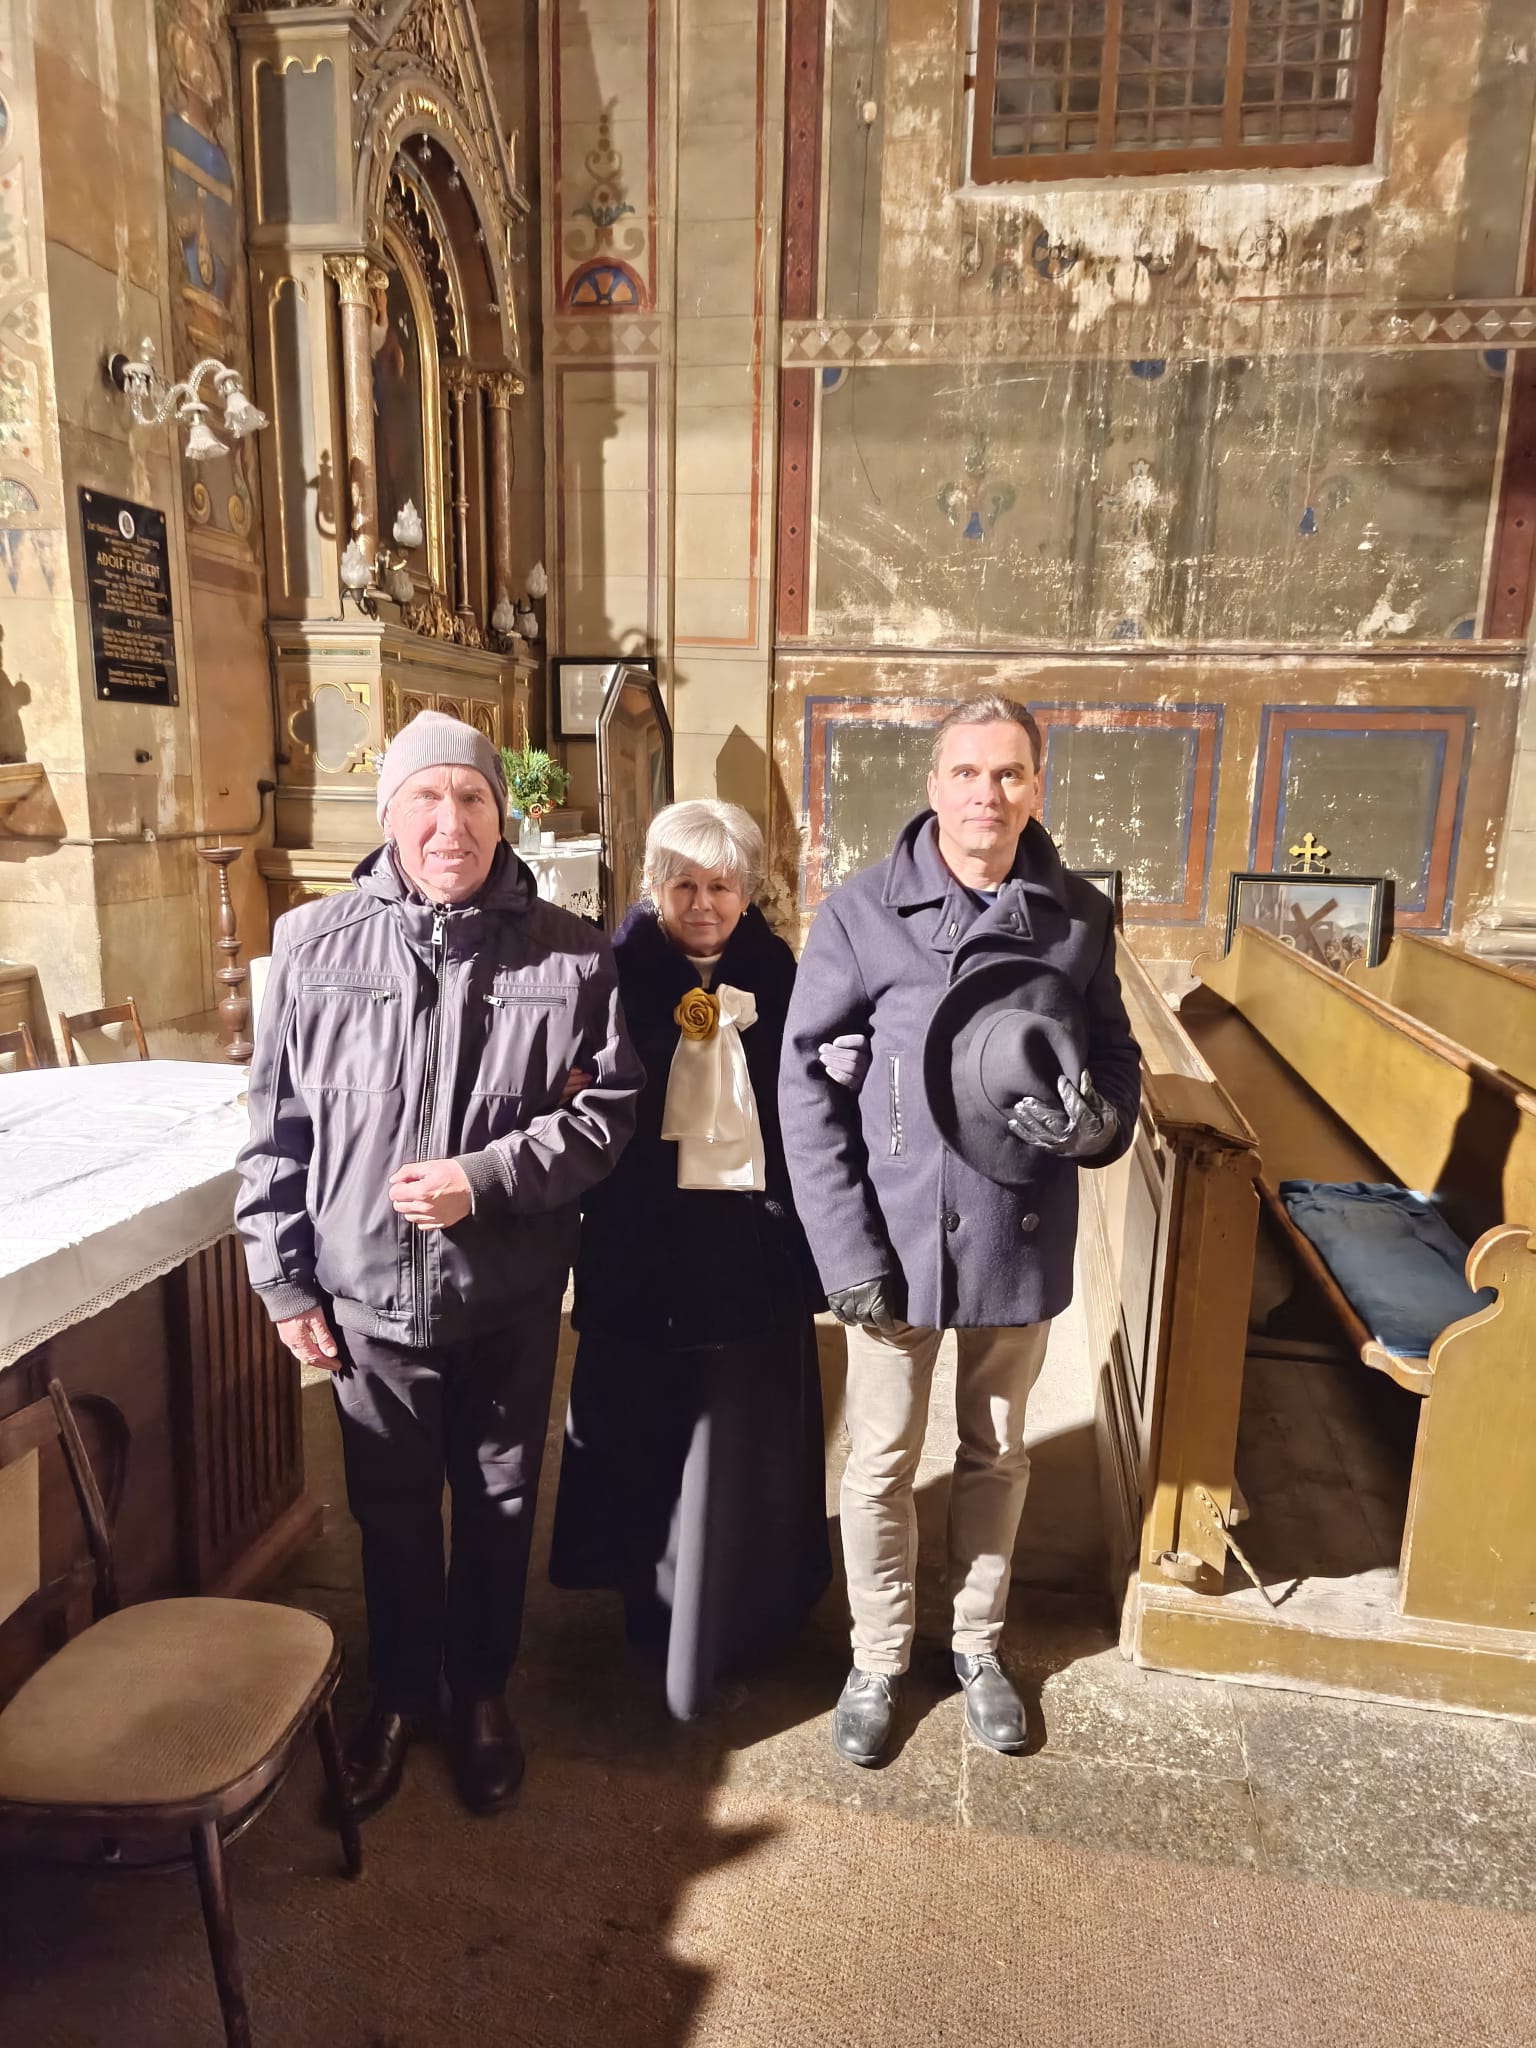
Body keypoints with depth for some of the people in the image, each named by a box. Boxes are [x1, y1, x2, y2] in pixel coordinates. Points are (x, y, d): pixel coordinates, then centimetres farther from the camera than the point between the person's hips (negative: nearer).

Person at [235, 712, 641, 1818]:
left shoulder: (570, 955, -7)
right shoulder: (313, 943, -4)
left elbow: (609, 1106, -6)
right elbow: (278, 1126, 1)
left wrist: (489, 1176, -18)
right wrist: (285, 1281, 1)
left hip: (510, 1296, 0)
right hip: (368, 1293, 1)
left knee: (500, 1504, 17)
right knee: (393, 1514, 18)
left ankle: (483, 1692, 43)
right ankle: (400, 1695, 44)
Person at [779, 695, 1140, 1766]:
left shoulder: (1079, 916, -3)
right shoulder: (860, 913, -10)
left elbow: (1116, 1057, 8)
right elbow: (808, 1084, -9)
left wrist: (1101, 1118, -17)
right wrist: (847, 1251, -12)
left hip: (1022, 1241, 2)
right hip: (896, 1240, -2)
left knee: (997, 1453, 20)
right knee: (882, 1464, 12)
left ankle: (978, 1643, 44)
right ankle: (878, 1659, 37)